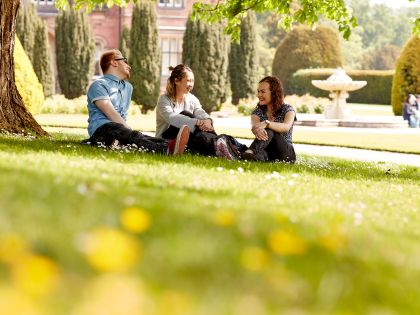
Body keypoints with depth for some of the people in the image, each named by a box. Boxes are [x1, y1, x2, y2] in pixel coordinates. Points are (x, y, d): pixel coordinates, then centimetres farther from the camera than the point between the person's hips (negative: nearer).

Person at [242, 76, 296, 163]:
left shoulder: (288, 110, 0)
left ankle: (251, 151, -66)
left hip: (285, 153, -2)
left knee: (268, 130, -33)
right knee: (263, 133, -33)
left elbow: (286, 127, -24)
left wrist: (266, 124, -44)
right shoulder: (258, 111, 9)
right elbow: (254, 125, -16)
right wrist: (257, 130, -44)